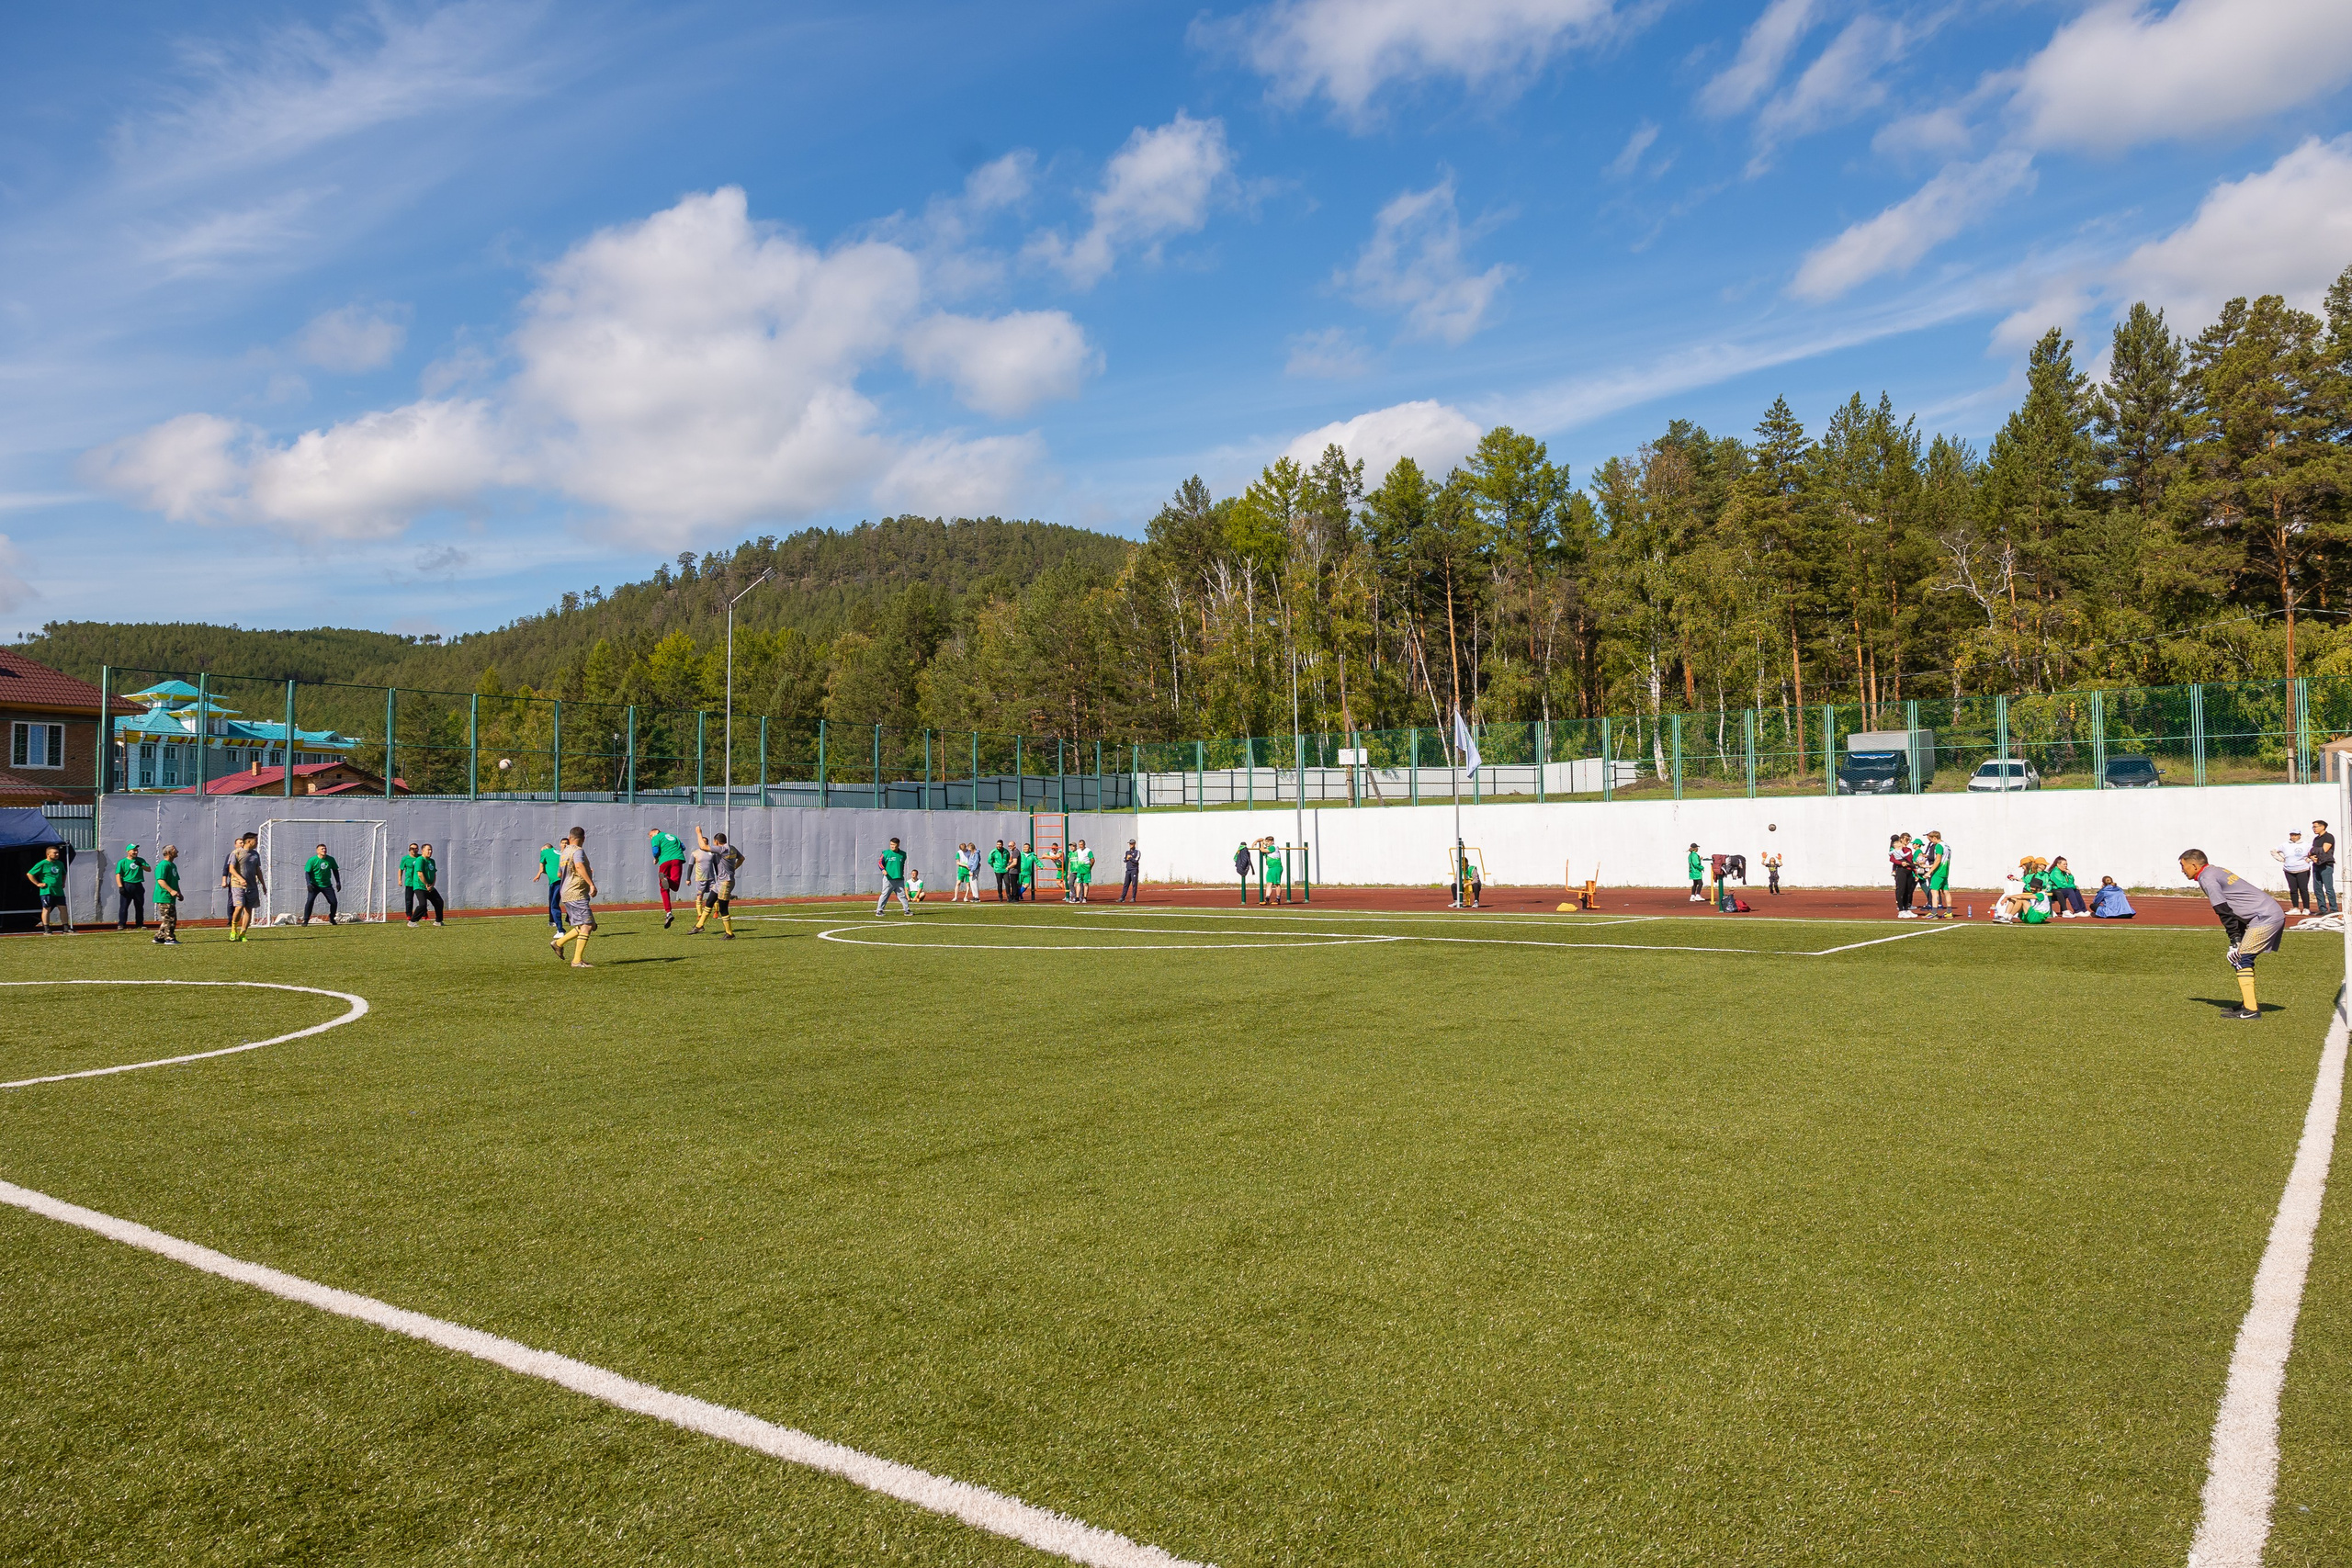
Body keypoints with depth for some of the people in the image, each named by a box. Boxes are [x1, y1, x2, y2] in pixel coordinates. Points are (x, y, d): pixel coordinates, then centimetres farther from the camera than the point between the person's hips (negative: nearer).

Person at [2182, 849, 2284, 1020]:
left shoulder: (2207, 878, -9)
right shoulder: (2217, 872, 21)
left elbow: (2224, 911, -16)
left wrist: (2235, 940, -16)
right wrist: (2238, 938, 19)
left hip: (2265, 917, -10)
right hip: (2276, 914, 10)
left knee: (2240, 959, -10)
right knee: (2243, 959, 15)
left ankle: (2250, 1010, -14)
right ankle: (2249, 1003, 18)